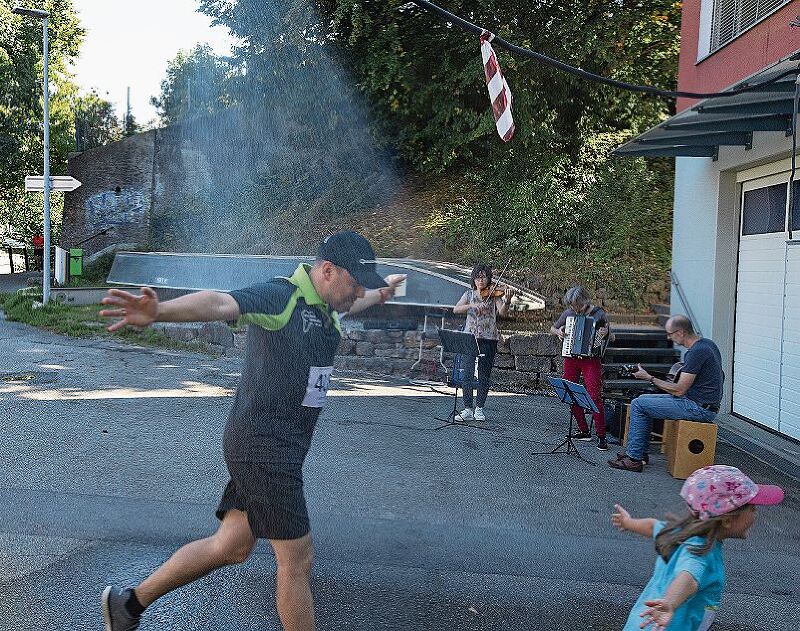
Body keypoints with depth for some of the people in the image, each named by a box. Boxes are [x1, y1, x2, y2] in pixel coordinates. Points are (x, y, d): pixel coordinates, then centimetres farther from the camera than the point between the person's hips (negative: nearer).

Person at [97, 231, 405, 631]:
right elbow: (220, 303, -36)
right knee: (297, 560, 1)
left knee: (232, 546, 16)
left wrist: (383, 290, 55)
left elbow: (355, 301, 35)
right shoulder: (280, 297, -18)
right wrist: (160, 312, -55)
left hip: (273, 448, 10)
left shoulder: (326, 307, 11)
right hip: (264, 447, -10)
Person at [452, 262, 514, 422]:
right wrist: (472, 306, -19)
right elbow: (456, 309, -3)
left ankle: (479, 409, 12)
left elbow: (503, 313, -11)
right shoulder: (469, 294, 10)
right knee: (467, 373, -5)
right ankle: (467, 409, 0)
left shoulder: (494, 294, 4)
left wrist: (506, 301, -31)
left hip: (488, 338, -1)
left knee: (484, 375, 2)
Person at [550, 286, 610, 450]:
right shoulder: (568, 313, 7)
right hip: (571, 359, 5)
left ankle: (601, 436, -8)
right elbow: (552, 328, 21)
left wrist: (605, 333, -24)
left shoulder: (599, 314, -3)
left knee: (595, 396, -14)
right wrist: (558, 332, -1)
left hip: (591, 360, -5)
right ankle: (584, 431, 19)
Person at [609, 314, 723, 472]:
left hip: (698, 408, -10)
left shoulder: (696, 352, -21)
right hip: (705, 405, 10)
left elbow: (679, 390, -21)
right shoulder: (707, 343, 10)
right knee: (644, 399, 17)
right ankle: (641, 452, 20)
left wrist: (649, 378, -10)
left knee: (638, 404, -8)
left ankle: (634, 458, -2)